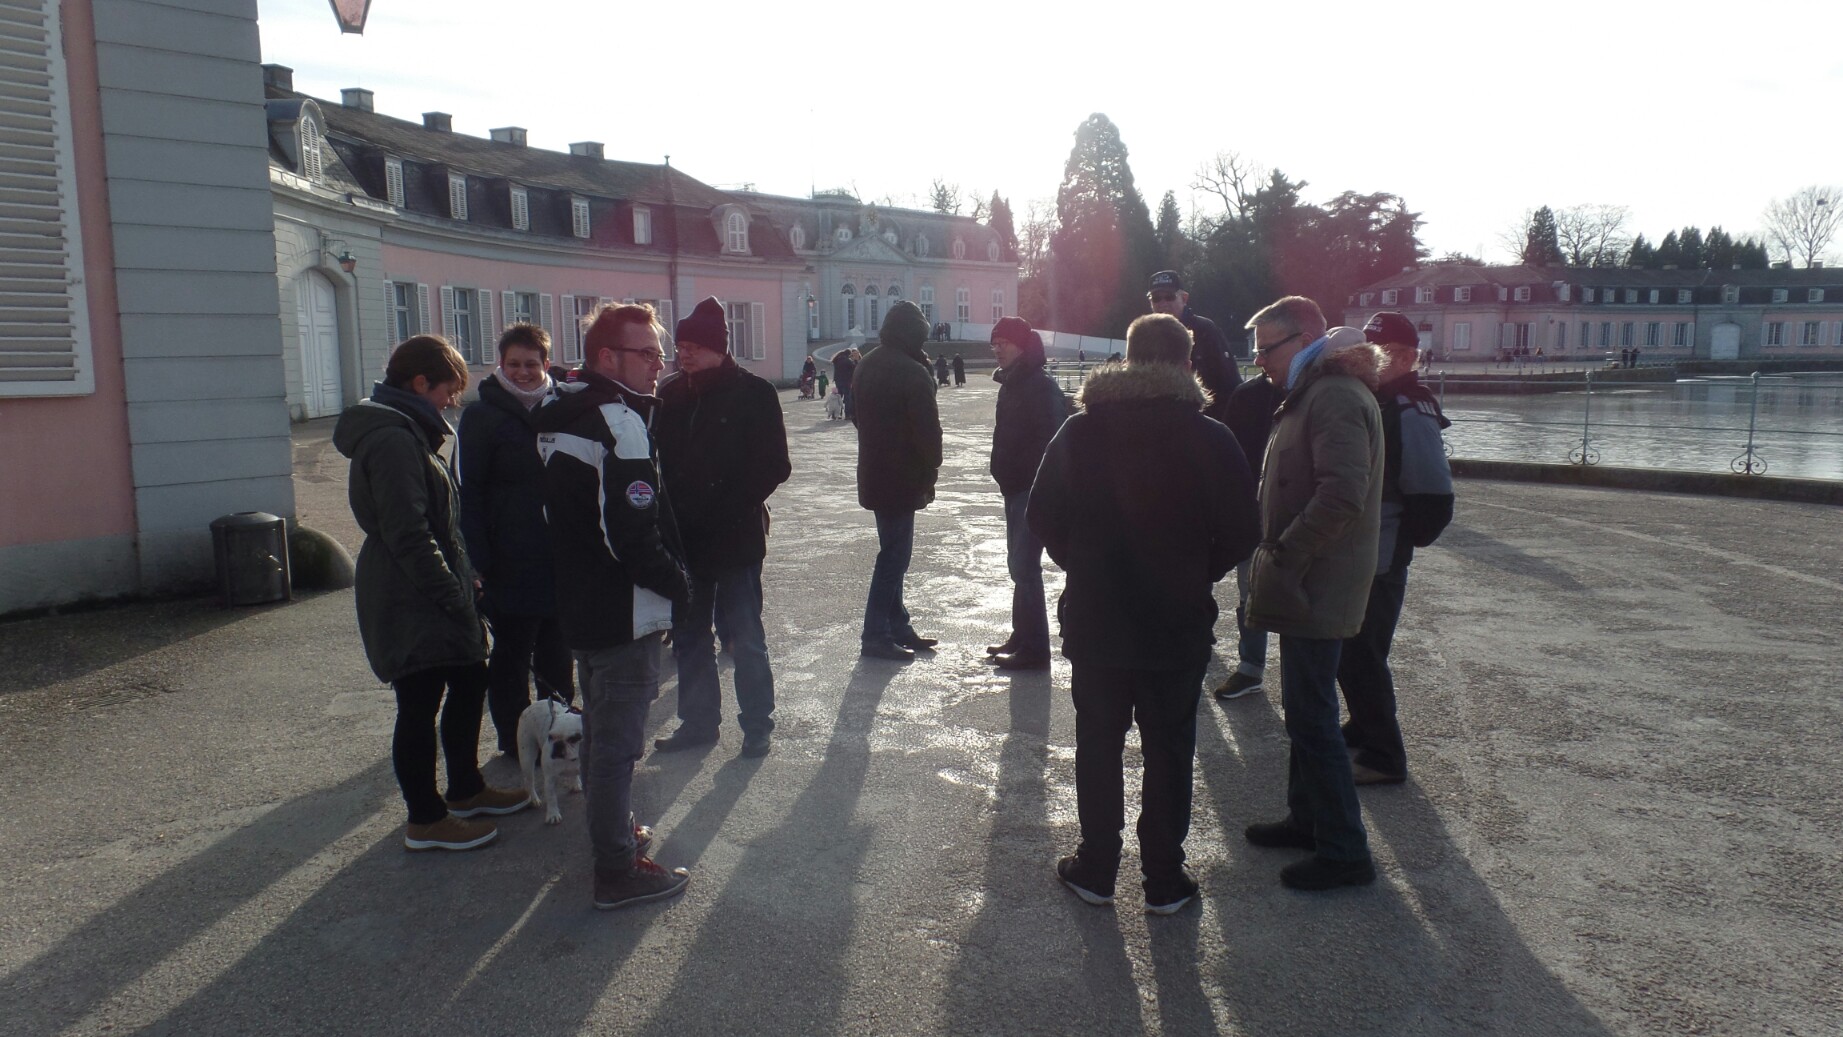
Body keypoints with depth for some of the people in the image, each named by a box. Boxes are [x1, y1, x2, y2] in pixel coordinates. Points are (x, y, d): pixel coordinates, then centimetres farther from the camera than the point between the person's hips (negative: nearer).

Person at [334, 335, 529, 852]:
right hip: (410, 601, -11)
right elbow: (407, 533, -24)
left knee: (469, 681, 18)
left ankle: (466, 790, 33)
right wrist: (451, 593, -19)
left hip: (433, 595, 11)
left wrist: (464, 578, 16)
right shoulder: (393, 439, -18)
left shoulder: (407, 432, 16)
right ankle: (426, 820, 12)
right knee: (420, 703, -1)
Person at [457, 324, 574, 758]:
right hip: (511, 563, -5)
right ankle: (515, 738, 17)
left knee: (558, 649, 14)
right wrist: (476, 559, -16)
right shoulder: (482, 416, -5)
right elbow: (468, 491, -9)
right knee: (512, 654, 5)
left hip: (561, 556, 5)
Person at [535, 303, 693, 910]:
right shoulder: (618, 422, -21)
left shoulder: (562, 415, 11)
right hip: (624, 613, -10)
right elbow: (631, 534, -27)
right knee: (618, 740, -1)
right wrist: (678, 585, -12)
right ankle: (617, 871, 10)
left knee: (600, 727, 23)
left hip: (581, 604, 10)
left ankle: (610, 831, 41)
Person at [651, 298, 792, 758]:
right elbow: (656, 460, 9)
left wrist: (732, 508, -14)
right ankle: (697, 720, 30)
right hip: (684, 538, 5)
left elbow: (773, 466, -10)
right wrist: (669, 516, -4)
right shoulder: (669, 395, 4)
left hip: (735, 538, -5)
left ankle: (757, 724, 20)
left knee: (745, 639, 5)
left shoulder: (753, 394, -8)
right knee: (689, 636, 15)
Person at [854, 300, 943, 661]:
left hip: (874, 475, 9)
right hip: (901, 479, -9)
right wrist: (930, 473, -4)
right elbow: (928, 431, -17)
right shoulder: (913, 374, -17)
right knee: (894, 555, -2)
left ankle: (898, 627, 22)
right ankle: (876, 635, 3)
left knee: (893, 552, 16)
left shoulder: (867, 367, 10)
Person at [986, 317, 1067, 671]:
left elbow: (1051, 441, -23)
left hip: (1034, 489, -10)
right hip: (1015, 487, 10)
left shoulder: (1042, 387, -16)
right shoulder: (1011, 384, 13)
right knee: (1019, 563, 16)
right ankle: (1021, 637, 27)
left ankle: (1034, 649, -2)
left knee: (1024, 565, -9)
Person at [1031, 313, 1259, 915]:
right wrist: (1196, 576, 9)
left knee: (1098, 744, 15)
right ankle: (1164, 881, 21)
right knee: (1169, 751, 11)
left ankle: (1096, 869, 25)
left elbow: (1043, 516, -1)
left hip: (1094, 621, 1)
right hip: (1179, 624, -1)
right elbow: (1240, 534, -7)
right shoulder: (1210, 439, -9)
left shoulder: (1080, 430, -5)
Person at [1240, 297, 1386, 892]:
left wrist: (1284, 558, -22)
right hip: (1311, 584, 11)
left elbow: (1343, 494, -29)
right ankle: (1307, 819, 32)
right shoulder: (1317, 393, 17)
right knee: (1305, 711, 19)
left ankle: (1345, 852, 7)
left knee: (1311, 716, -4)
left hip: (1317, 588, -11)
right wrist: (1281, 557, 12)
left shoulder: (1336, 398, -17)